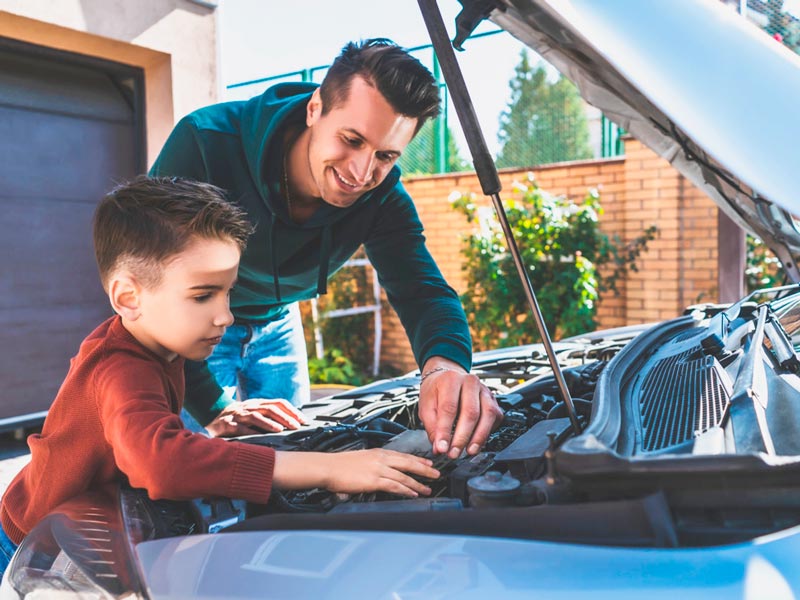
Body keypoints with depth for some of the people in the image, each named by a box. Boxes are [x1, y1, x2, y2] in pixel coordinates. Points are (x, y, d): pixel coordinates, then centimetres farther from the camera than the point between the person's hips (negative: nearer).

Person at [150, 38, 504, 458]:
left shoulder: (382, 196, -23)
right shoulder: (206, 143, -35)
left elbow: (423, 291, -30)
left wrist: (444, 364, -55)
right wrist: (212, 409, -38)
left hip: (275, 323, 4)